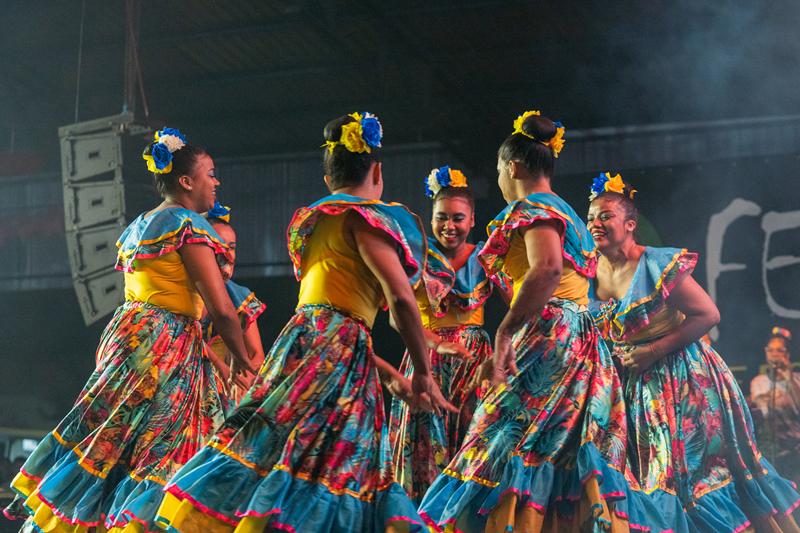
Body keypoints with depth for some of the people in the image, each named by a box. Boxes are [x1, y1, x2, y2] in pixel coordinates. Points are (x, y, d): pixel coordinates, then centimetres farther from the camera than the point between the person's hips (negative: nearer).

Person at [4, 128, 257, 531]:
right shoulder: (188, 224, -10)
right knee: (159, 451, -6)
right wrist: (242, 360, 0)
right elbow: (222, 310, -15)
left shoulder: (136, 228, 17)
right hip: (169, 348, -9)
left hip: (128, 335, 9)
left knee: (107, 447, 10)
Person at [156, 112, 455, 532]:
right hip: (340, 352, -8)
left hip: (299, 339, 8)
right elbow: (401, 299, -14)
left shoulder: (309, 220, 20)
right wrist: (422, 372, -6)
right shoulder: (365, 217, -4)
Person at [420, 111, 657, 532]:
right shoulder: (567, 213, 25)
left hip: (548, 338, -9)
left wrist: (505, 331, -22)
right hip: (580, 342, 9)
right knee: (573, 461, 5)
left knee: (518, 445, -12)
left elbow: (547, 267, -23)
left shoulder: (532, 206, -4)